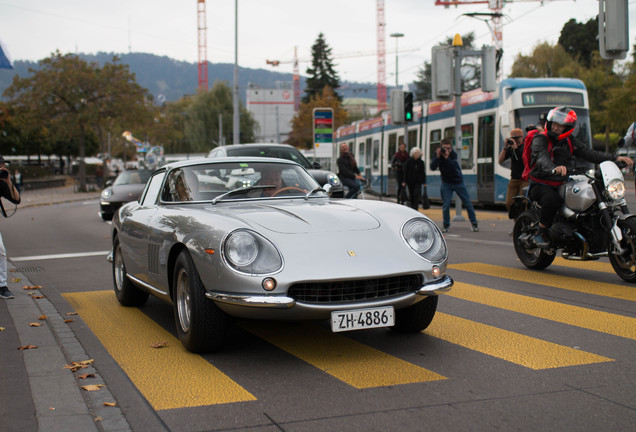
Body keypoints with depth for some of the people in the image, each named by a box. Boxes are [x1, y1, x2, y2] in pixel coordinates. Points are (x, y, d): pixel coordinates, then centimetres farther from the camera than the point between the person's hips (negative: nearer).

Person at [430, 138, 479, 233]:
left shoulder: (453, 154, -13)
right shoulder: (438, 154, -9)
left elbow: (454, 166, -29)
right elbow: (433, 167, -20)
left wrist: (447, 158, -42)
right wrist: (437, 157, -33)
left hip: (458, 182, 0)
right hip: (446, 183, 0)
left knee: (467, 203, 2)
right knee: (446, 204, -10)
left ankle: (474, 223, 15)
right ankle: (446, 225, 5)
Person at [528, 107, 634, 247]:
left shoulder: (570, 141, 12)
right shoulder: (540, 139, -8)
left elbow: (589, 153, 4)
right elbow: (542, 158, -28)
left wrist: (615, 158, -9)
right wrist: (554, 169, -51)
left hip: (562, 185, 6)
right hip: (541, 185, -6)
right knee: (552, 199, -38)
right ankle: (541, 232, -18)